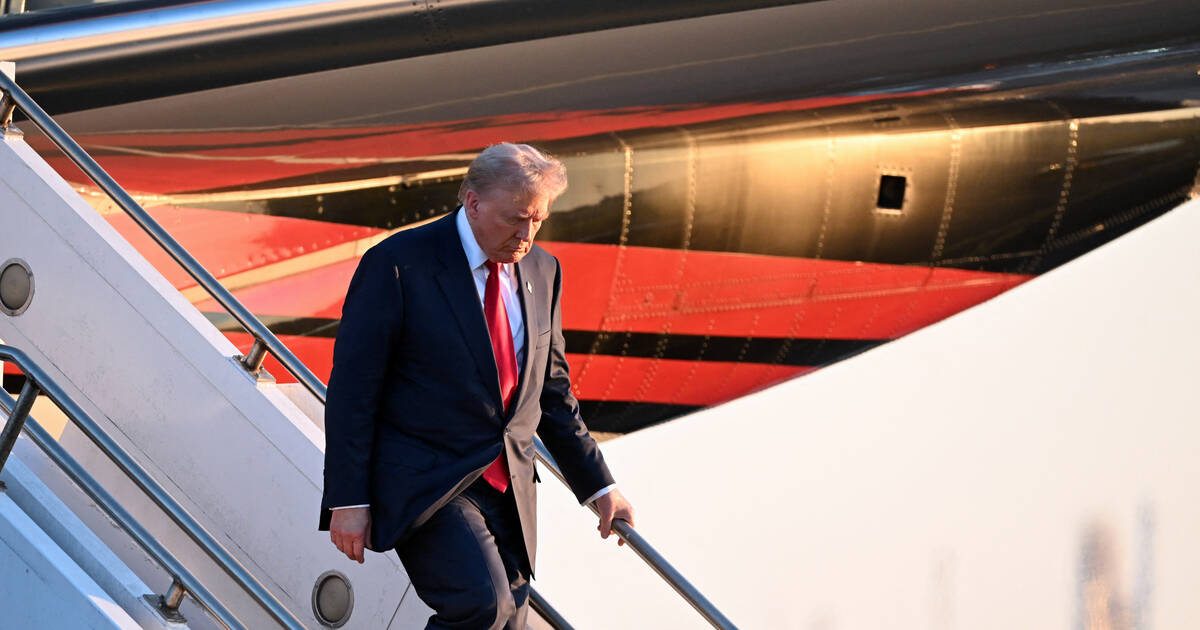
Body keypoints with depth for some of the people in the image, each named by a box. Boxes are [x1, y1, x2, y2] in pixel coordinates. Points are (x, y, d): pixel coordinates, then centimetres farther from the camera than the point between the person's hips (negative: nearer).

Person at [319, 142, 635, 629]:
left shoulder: (542, 271, 9)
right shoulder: (398, 265, -10)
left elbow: (551, 391, 20)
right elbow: (352, 388, -9)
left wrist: (598, 486, 19)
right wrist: (348, 501, -13)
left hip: (508, 491, 7)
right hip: (423, 486, -7)